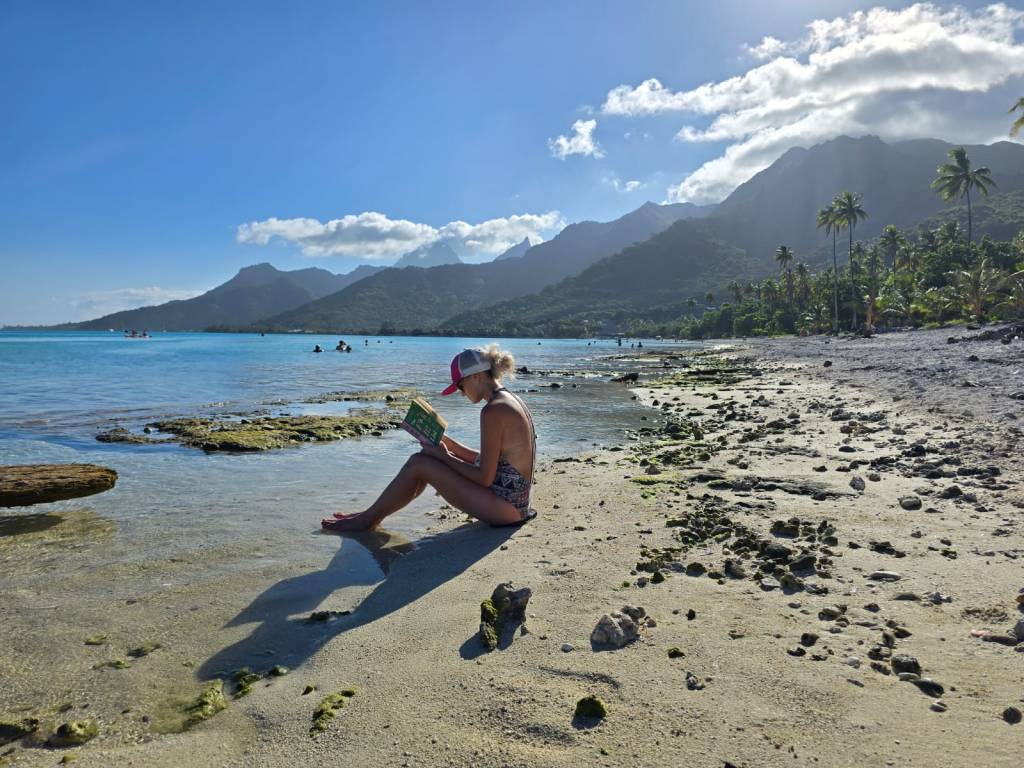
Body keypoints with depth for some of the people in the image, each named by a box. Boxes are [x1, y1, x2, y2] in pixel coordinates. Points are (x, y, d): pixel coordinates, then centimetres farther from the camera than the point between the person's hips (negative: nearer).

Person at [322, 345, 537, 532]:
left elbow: (485, 477, -20)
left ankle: (367, 519, 12)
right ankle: (373, 514, 22)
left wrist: (444, 456, -9)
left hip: (504, 506, -10)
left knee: (418, 463, -7)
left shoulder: (493, 411, -21)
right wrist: (446, 443, 9)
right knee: (430, 456, 13)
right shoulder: (510, 401, 10)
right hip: (515, 499, 10)